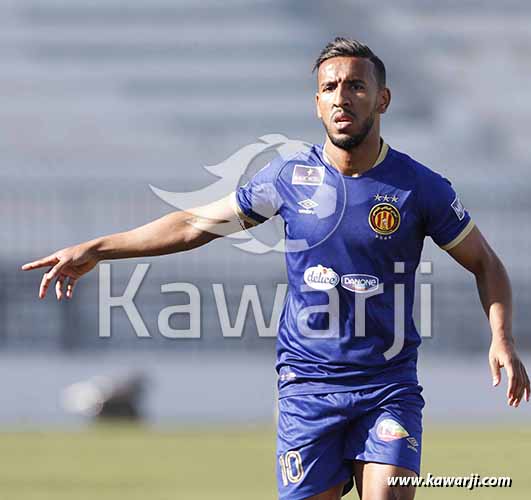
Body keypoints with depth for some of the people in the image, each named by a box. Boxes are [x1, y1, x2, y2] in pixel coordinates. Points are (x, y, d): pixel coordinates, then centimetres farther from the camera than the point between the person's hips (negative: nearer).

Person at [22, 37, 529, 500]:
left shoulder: (420, 187, -3)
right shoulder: (290, 177, 0)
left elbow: (483, 262, 9)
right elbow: (197, 223, 10)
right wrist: (95, 249, 8)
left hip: (389, 386, -1)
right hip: (307, 383, 1)